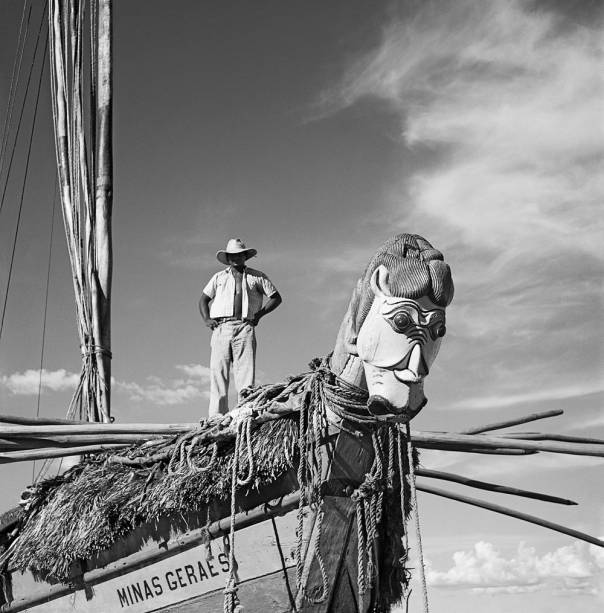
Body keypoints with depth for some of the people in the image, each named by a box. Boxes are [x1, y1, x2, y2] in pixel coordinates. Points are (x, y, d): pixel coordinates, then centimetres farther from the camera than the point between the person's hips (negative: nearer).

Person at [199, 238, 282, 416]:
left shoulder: (257, 277, 18)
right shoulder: (219, 277, 22)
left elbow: (276, 297, 18)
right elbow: (203, 300, 25)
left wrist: (260, 313, 4)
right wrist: (207, 319, 7)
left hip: (245, 328, -1)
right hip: (221, 327, 1)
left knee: (246, 372, -12)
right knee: (217, 371, -8)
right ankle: (216, 418, -10)